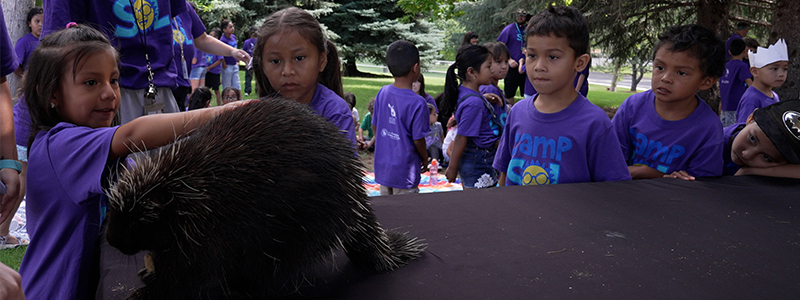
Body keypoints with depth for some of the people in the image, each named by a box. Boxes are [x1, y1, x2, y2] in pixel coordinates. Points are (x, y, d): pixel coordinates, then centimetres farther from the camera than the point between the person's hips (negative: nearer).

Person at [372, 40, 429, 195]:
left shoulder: (382, 93, -3)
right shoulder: (417, 102, -21)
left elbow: (375, 126, 6)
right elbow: (418, 139, -15)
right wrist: (425, 158, 4)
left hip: (382, 167, 6)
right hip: (404, 172, -6)